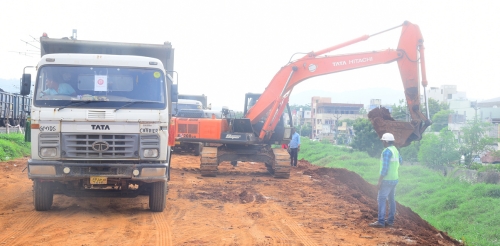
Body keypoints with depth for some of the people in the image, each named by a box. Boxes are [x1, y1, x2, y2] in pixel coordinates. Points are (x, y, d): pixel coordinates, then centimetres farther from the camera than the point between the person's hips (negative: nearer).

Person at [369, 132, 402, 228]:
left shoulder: (386, 151, -19)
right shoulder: (395, 150, 9)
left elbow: (385, 167, -23)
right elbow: (400, 161, 28)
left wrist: (379, 181, -21)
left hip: (387, 180, -9)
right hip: (394, 179, 9)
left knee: (381, 199, -6)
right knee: (391, 200, 12)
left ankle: (381, 222, -8)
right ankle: (390, 220, 16)